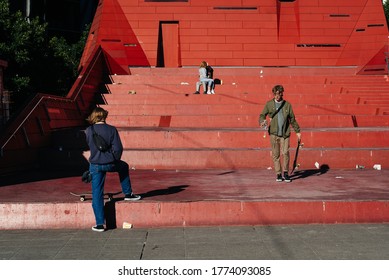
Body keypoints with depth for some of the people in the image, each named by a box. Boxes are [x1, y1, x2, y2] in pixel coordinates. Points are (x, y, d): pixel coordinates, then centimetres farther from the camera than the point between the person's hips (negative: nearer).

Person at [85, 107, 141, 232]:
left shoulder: (88, 131, -3)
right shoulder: (111, 129, -8)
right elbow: (118, 148, -10)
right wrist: (115, 160, 7)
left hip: (95, 165, 1)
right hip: (110, 164, 0)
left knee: (97, 193, 5)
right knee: (123, 166, 33)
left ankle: (100, 224, 5)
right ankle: (128, 194, 39)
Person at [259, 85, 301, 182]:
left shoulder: (287, 105, 8)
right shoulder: (269, 104, 7)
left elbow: (292, 119, 13)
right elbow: (262, 115, 8)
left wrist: (297, 131, 13)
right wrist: (262, 121, -15)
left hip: (285, 134, 0)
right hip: (274, 133, 0)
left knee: (285, 153, -9)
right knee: (276, 155, 3)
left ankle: (285, 173, 7)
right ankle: (278, 174, 13)